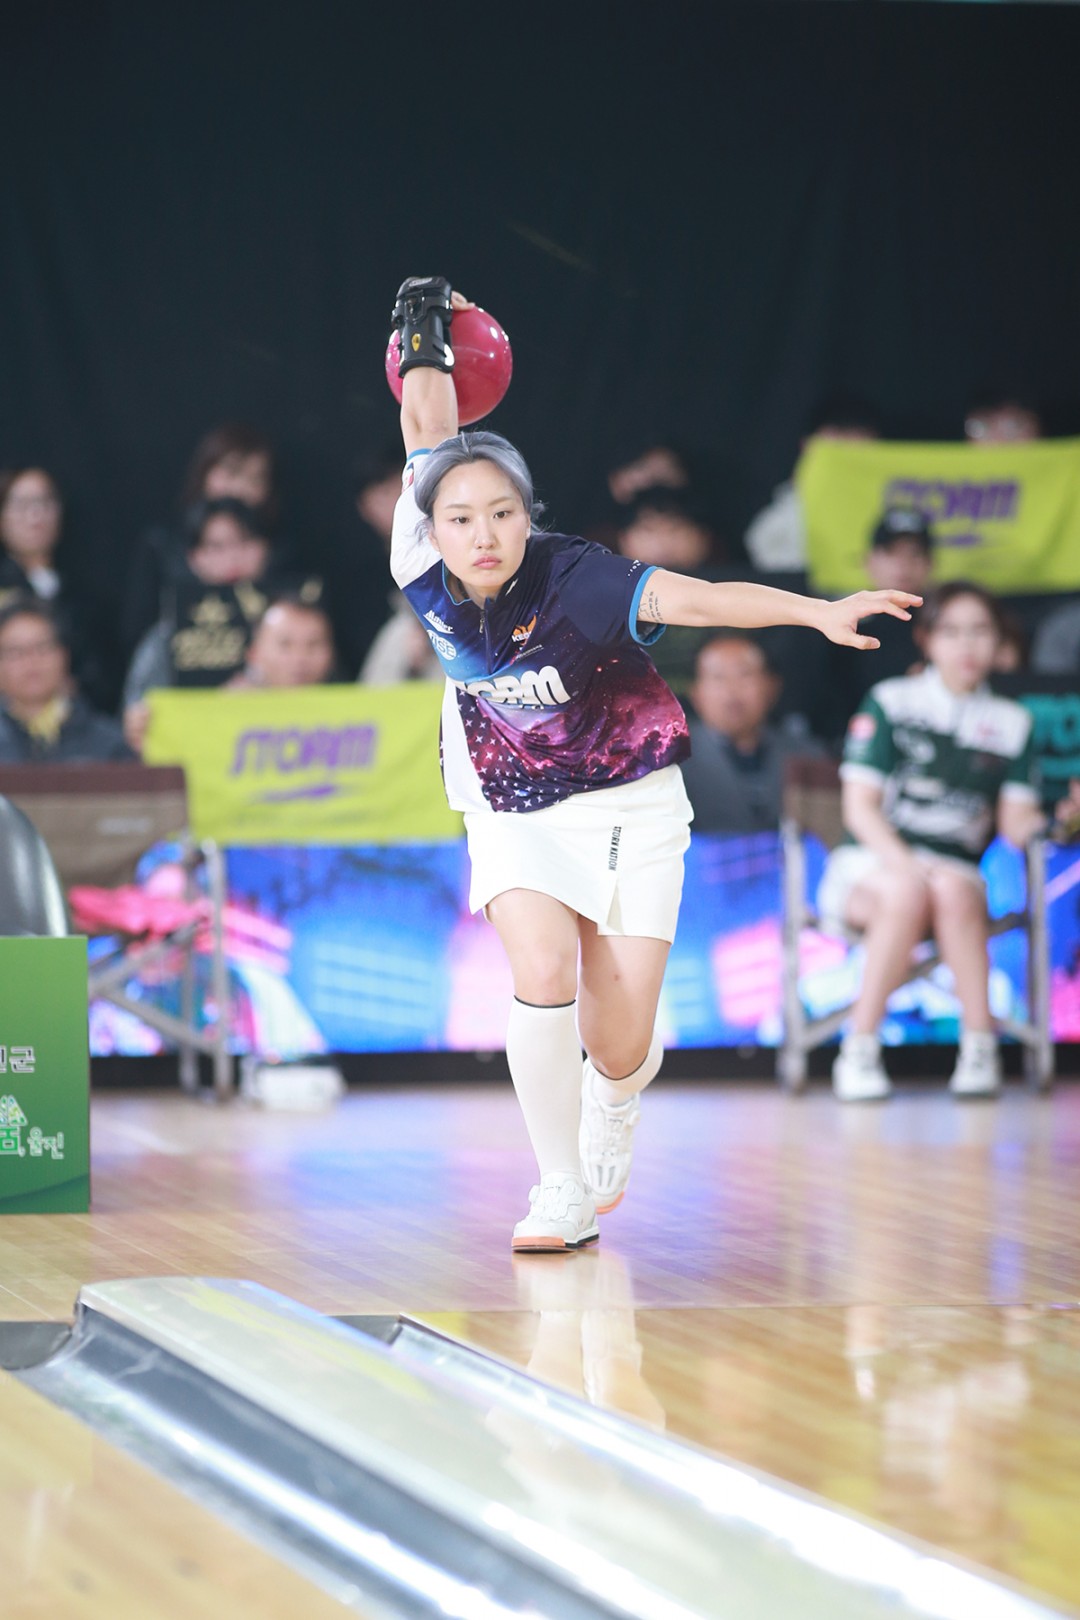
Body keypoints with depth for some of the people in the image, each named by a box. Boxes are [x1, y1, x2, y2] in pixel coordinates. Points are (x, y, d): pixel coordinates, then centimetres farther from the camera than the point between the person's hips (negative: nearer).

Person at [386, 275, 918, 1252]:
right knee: (542, 970, -25)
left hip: (628, 805, -2)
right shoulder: (429, 577, -15)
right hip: (511, 812, 2)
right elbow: (429, 437, -6)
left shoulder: (575, 579, -26)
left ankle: (611, 1112, 35)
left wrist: (822, 612, -51)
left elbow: (693, 598, -40)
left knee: (621, 1048, -5)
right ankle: (562, 1194, -9)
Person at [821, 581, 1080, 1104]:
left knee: (951, 891, -36)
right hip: (870, 862, -2)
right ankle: (860, 1052, -33)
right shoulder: (889, 703, 4)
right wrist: (903, 862, -20)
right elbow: (859, 807, -3)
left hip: (956, 869, 2)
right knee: (908, 893, -38)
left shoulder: (1011, 723, 13)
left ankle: (979, 1047, -35)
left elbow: (1015, 824, 5)